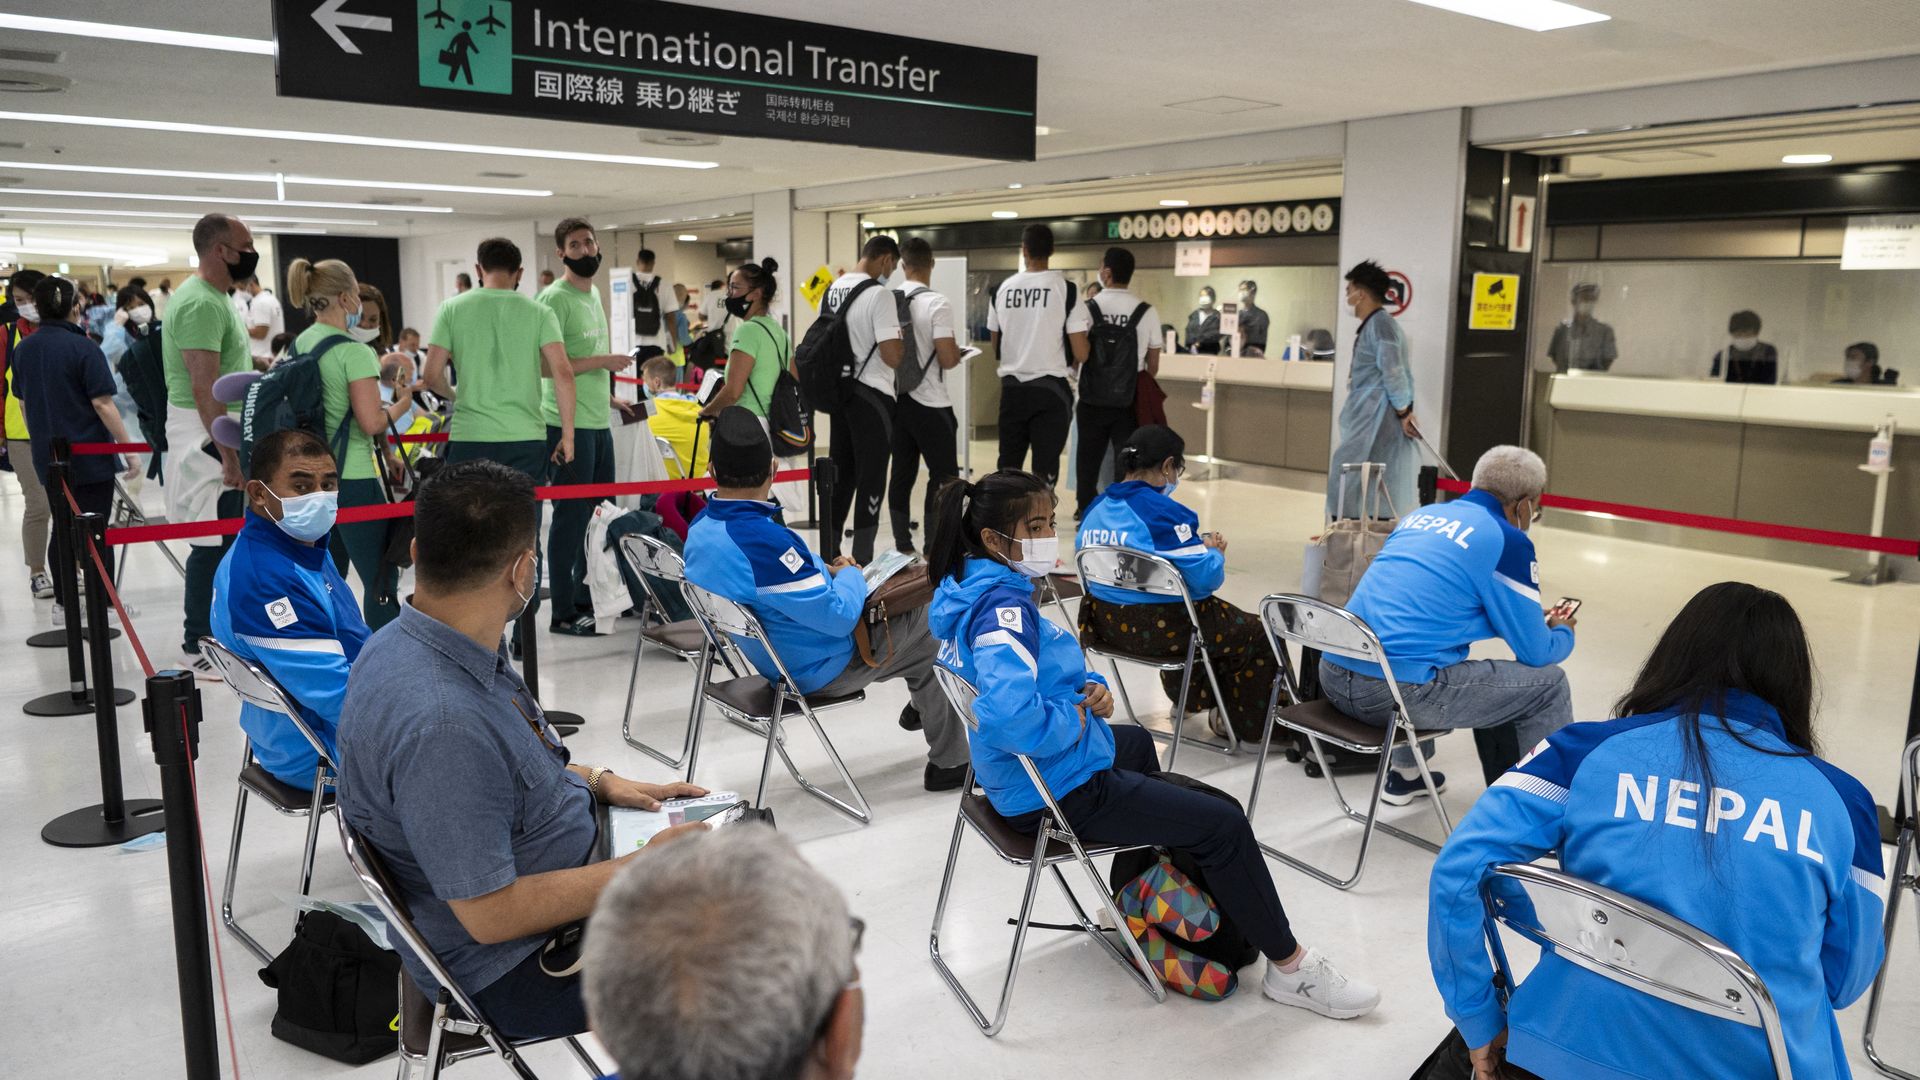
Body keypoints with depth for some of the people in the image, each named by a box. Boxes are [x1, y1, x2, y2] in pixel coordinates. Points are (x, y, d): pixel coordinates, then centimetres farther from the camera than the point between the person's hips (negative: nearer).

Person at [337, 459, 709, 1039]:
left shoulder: (409, 641, -2)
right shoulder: (441, 725, -34)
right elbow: (492, 915, -28)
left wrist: (600, 782, 4)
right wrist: (644, 868, -20)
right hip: (516, 965, -10)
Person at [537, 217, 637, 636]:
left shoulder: (594, 293, 15)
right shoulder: (555, 298, -13)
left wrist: (608, 396, 15)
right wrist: (603, 361, -19)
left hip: (599, 421, 9)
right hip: (569, 424, -9)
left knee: (602, 513, 16)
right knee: (572, 516, -2)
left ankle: (590, 597, 29)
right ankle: (564, 612, 8)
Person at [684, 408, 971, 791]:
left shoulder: (699, 529, -7)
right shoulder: (763, 540, -36)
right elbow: (839, 616, -28)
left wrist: (823, 569, 3)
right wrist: (849, 575, -9)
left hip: (770, 655, 9)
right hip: (820, 669, -9)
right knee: (931, 625, 11)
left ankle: (923, 704, 41)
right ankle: (949, 761, 22)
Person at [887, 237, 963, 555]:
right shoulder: (936, 304, -13)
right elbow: (947, 359, -17)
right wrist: (959, 352, 4)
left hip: (897, 398, 6)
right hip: (930, 402, -6)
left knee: (902, 472, 10)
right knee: (944, 475, 2)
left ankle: (902, 546, 14)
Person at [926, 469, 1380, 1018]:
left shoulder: (968, 592, 2)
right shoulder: (1004, 609, -28)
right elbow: (1011, 715, -45)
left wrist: (1089, 686, -4)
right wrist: (1078, 719, -25)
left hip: (1019, 773, 11)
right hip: (1061, 791, -11)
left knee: (1137, 742, 38)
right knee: (1224, 825, -6)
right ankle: (1290, 967, 12)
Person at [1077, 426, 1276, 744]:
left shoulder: (1096, 508, 3)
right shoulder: (1163, 513, -22)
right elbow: (1205, 578, -22)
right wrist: (1214, 551, 1)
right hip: (1157, 628, -9)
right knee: (1258, 635, 11)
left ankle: (1193, 700, 55)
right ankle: (1252, 727, 25)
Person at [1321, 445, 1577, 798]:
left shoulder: (1422, 515, 18)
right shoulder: (1506, 540, -2)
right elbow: (1536, 653, 3)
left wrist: (1538, 621, 41)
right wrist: (1564, 632, 28)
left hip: (1333, 676, 8)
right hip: (1400, 694, -8)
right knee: (1550, 683, 9)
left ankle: (1405, 775, 41)